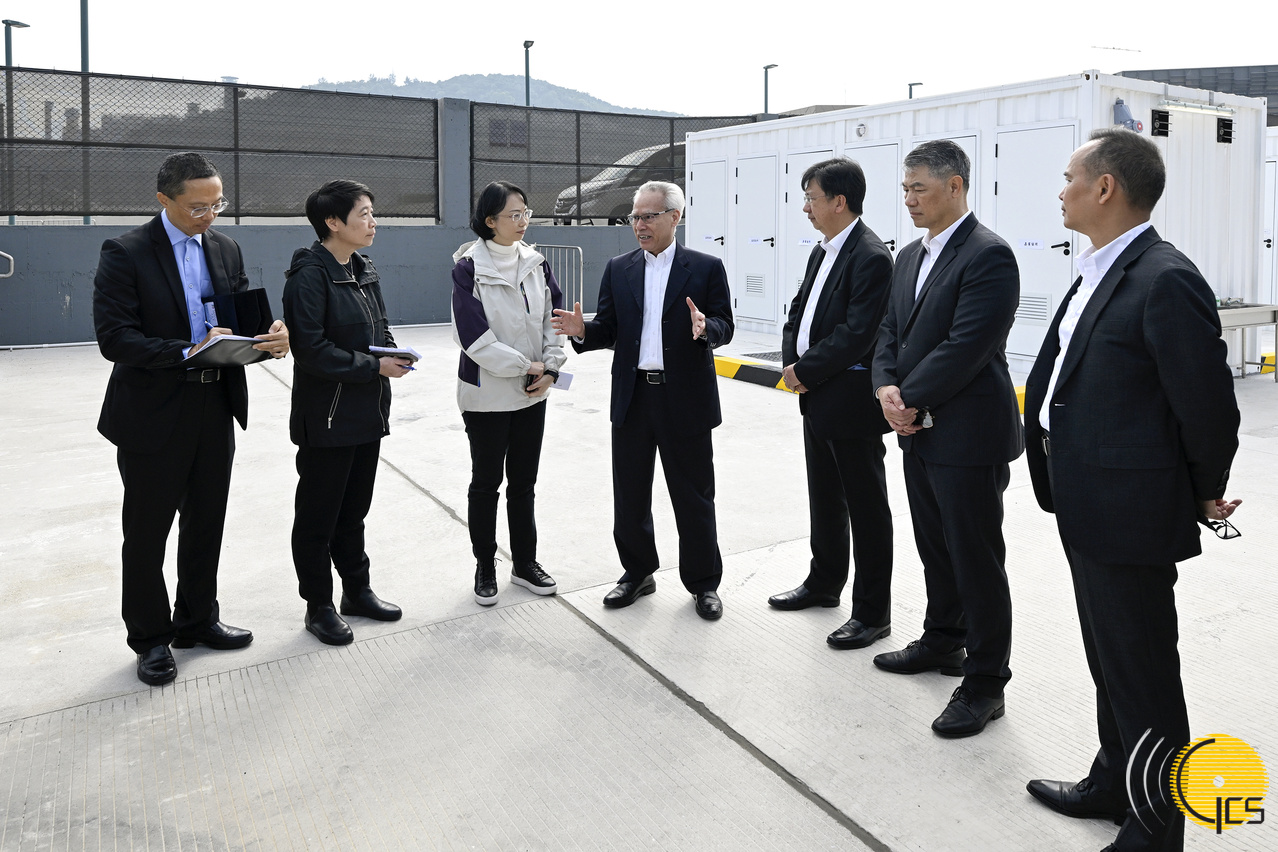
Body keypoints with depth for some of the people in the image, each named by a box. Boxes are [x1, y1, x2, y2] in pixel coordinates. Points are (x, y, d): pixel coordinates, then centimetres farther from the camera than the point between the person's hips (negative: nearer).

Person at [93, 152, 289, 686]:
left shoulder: (226, 250, 7)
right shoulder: (125, 254, -11)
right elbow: (114, 338, -17)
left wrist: (270, 336, -13)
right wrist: (186, 353, -28)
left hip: (216, 408, 6)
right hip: (153, 416, -5)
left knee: (206, 524, 17)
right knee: (147, 533, 8)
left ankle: (196, 621, 34)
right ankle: (150, 638, 25)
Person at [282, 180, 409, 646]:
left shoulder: (364, 270, 10)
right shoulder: (309, 275, -15)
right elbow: (311, 349, -21)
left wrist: (394, 353, -2)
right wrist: (373, 366, -19)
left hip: (367, 414, 8)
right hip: (326, 418, -8)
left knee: (353, 510, 19)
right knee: (318, 515, 6)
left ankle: (357, 590, 32)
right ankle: (318, 607, 19)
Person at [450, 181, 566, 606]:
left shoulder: (536, 263, 3)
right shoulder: (469, 267, -13)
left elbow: (554, 317, 5)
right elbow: (473, 335, -17)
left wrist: (550, 368, -7)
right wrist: (523, 367, -14)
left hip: (532, 394, 5)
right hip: (487, 394, -4)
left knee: (523, 480, 15)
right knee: (486, 482, 9)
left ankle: (525, 562, 29)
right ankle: (485, 567, 25)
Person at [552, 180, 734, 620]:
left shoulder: (705, 268, -1)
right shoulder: (618, 269, 9)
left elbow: (724, 327, -3)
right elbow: (609, 330, 7)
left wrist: (705, 328, -25)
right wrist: (583, 331, -14)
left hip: (685, 399, -3)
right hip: (632, 398, 4)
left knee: (694, 497, 6)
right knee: (629, 496, 12)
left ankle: (703, 582, 21)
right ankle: (637, 573, 30)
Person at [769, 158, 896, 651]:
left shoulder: (871, 258, -17)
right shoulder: (822, 252, 12)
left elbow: (856, 335, -24)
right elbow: (798, 315, 15)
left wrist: (806, 371, -15)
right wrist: (791, 364, -2)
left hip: (852, 406, -9)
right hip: (817, 403, 9)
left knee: (866, 508, 2)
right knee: (825, 500, 21)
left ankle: (872, 611, 13)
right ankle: (824, 583, 38)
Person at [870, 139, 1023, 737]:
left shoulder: (989, 256, -16)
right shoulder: (910, 256, 13)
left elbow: (966, 347, -22)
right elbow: (891, 332, 11)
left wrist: (910, 400, -16)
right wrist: (887, 388, -7)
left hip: (969, 436, -8)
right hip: (920, 432, 9)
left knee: (976, 559, 1)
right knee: (935, 548, 21)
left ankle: (984, 683, 14)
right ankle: (942, 642, 39)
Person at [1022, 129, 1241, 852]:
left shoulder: (1166, 281, -20)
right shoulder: (1100, 274, 10)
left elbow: (1209, 406, -18)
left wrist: (1205, 497, -4)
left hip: (1131, 513, -10)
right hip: (1088, 507, 10)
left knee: (1142, 673, 5)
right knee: (1109, 659, 23)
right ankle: (1114, 784, 43)